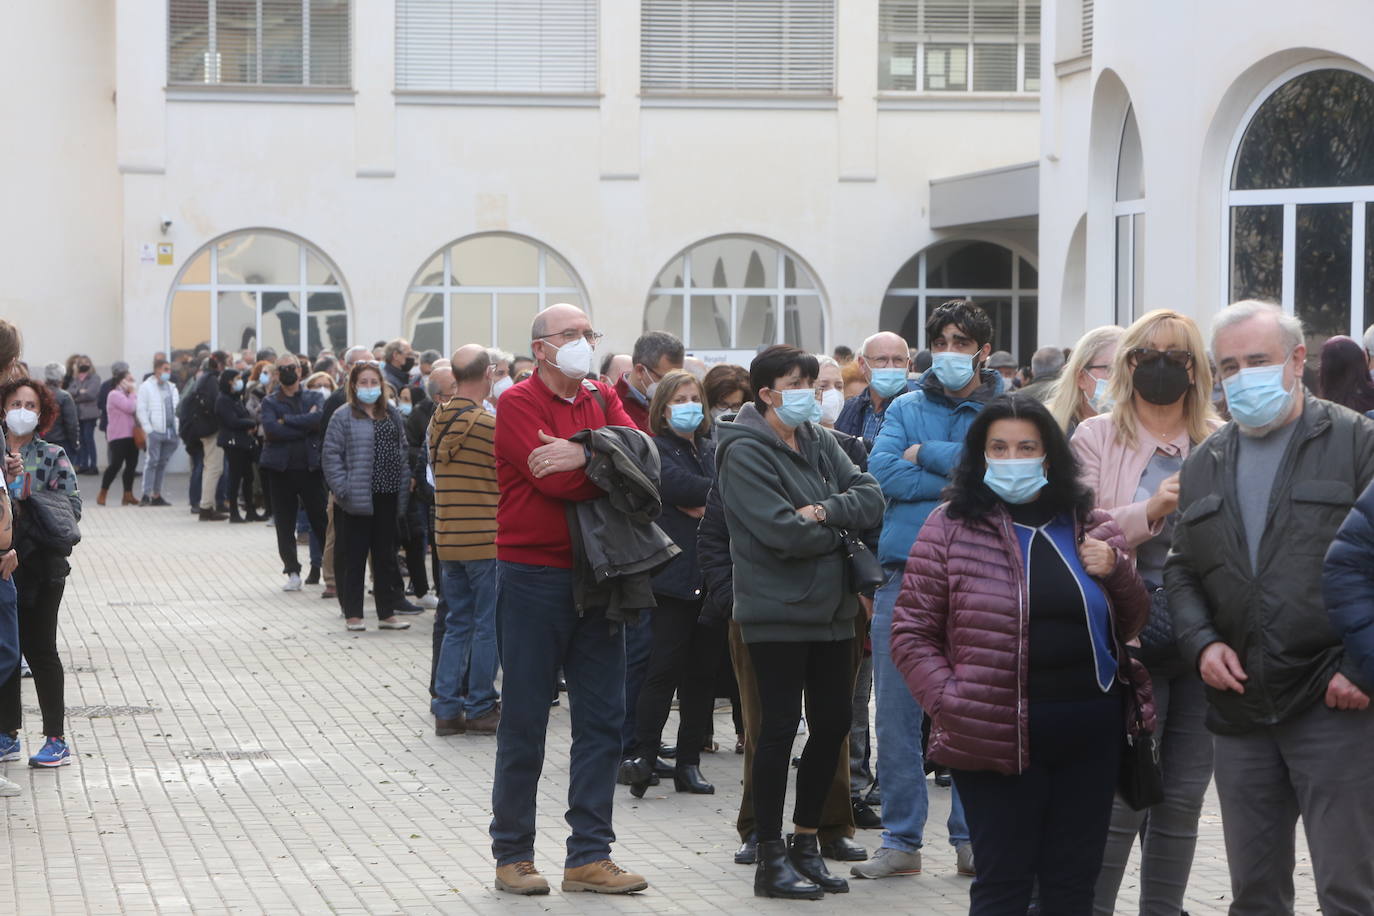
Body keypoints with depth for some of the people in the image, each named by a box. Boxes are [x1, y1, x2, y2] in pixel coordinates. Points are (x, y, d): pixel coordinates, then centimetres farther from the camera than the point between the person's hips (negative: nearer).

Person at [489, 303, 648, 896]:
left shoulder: (603, 400, 12)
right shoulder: (519, 403, -7)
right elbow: (558, 481, -21)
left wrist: (585, 454, -22)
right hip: (533, 575, -6)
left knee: (604, 719, 6)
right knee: (524, 721, 2)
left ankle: (589, 856, 13)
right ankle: (512, 855, 12)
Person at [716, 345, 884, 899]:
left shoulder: (819, 442, 11)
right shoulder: (745, 452, -10)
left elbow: (871, 498, 0)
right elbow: (783, 532, -21)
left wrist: (827, 509, -17)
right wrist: (839, 530, -6)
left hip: (830, 609, 7)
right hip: (777, 613, -7)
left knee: (833, 724, 11)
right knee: (779, 729, -3)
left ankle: (806, 843, 25)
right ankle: (771, 859, 6)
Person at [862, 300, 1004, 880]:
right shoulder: (907, 408, 11)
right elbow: (882, 470, -5)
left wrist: (927, 453, -6)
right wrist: (957, 487, -12)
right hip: (906, 575, 2)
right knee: (896, 716, 2)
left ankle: (973, 839, 13)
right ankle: (901, 841, 11)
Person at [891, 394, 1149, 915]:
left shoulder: (1092, 526, 9)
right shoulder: (949, 528, -2)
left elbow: (1130, 625, 15)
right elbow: (911, 633, -1)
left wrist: (1117, 572, -4)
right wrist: (950, 701, -14)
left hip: (1091, 734, 4)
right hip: (998, 736, -4)